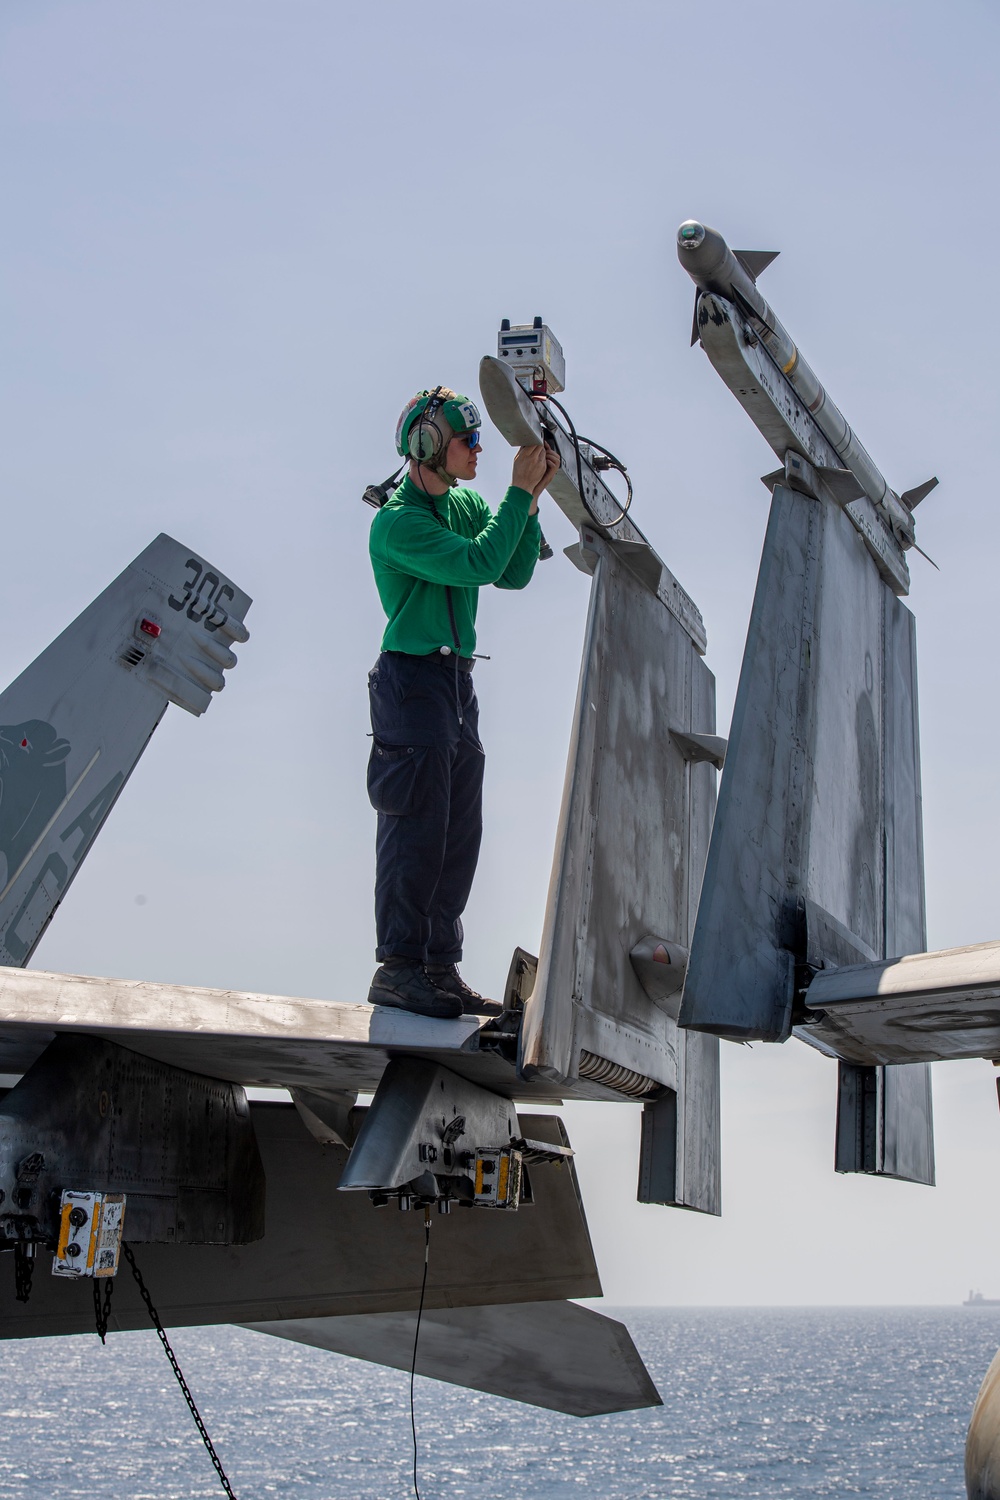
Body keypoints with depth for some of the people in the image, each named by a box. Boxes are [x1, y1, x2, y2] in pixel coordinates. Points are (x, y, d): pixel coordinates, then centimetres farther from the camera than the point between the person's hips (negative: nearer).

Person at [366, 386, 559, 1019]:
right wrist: (519, 492, -17)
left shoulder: (466, 504, 13)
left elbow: (514, 575, 7)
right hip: (412, 677, -9)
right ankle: (398, 967, -2)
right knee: (418, 825, -9)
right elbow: (480, 563, -24)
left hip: (458, 685, 9)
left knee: (459, 833, 9)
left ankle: (440, 967, 16)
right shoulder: (397, 521, -14)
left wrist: (531, 499, -2)